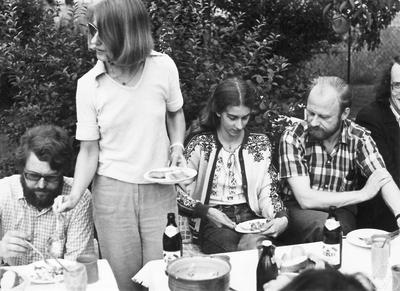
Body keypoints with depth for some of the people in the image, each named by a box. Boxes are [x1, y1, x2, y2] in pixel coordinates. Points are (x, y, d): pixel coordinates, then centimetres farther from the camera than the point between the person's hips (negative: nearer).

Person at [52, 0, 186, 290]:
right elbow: (89, 150, -5)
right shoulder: (88, 84, -10)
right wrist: (75, 196, -17)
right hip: (112, 190, 0)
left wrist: (177, 147, -6)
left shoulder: (163, 67, -10)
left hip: (160, 189, 0)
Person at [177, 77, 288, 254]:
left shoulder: (260, 144, 9)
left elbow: (268, 193, 7)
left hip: (250, 217, 1)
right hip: (213, 222, -1)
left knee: (258, 245, -33)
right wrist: (207, 211, -15)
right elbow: (179, 195, 1)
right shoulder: (199, 145, 1)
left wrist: (281, 218, -13)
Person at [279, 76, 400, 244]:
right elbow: (305, 199, -20)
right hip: (299, 210, -2)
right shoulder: (292, 138, -14)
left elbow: (385, 182, -15)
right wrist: (363, 194, -17)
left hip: (342, 210, 2)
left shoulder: (359, 138, -5)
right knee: (323, 227, -34)